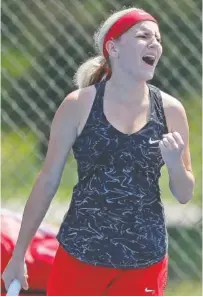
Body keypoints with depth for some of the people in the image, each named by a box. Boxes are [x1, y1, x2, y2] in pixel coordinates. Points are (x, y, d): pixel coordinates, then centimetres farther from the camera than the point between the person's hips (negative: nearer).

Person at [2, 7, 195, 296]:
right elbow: (48, 180, 1)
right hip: (79, 255, -1)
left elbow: (185, 195, 7)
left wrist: (175, 164, -15)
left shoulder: (170, 110, 0)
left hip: (145, 261, 2)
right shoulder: (78, 105, -5)